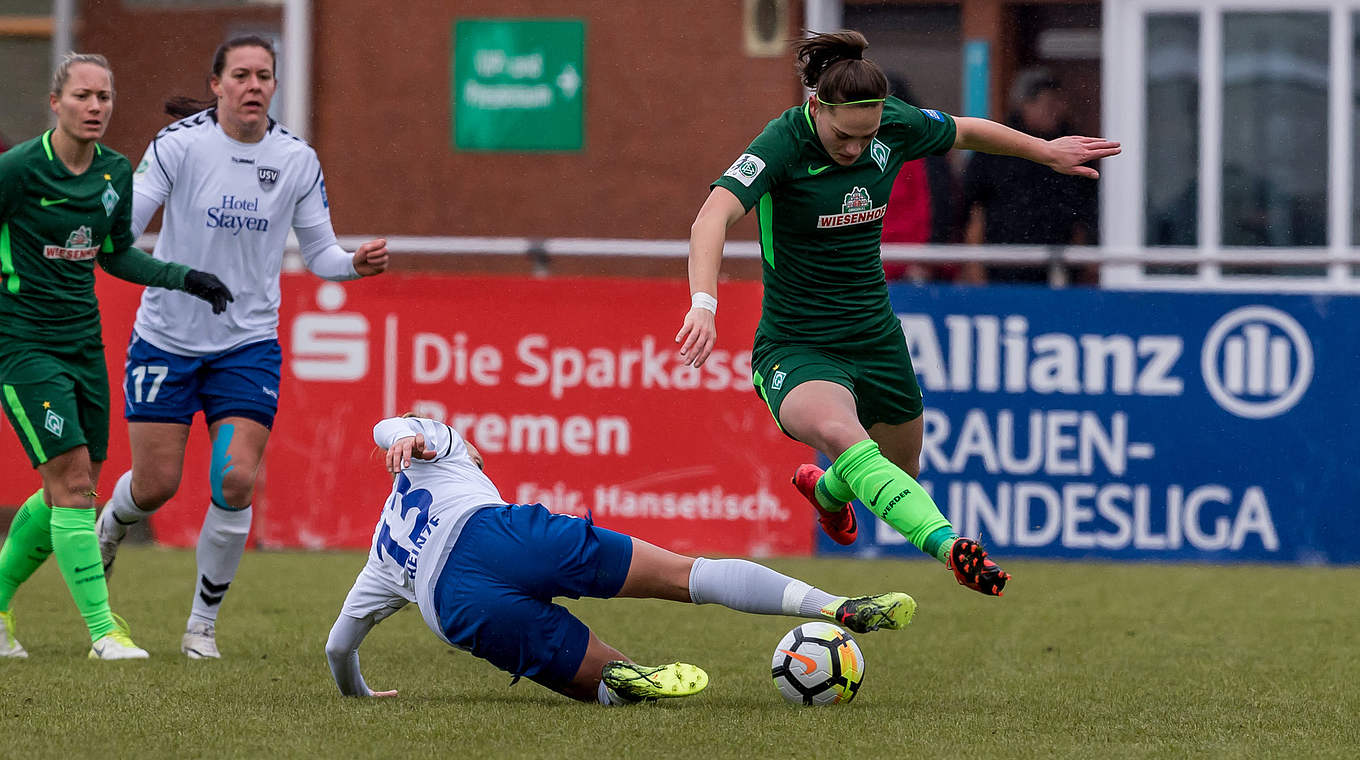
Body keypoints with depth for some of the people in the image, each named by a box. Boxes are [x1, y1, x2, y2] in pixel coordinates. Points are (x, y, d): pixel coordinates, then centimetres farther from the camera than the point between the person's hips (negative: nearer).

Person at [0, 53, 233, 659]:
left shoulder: (117, 173, 5)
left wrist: (184, 278, 9)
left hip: (84, 341, 7)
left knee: (69, 492, 8)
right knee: (73, 481, -14)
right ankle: (102, 631, -13)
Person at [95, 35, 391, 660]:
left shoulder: (297, 160, -3)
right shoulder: (180, 143, -11)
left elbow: (318, 252, 7)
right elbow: (120, 225, -12)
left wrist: (355, 263, -14)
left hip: (247, 344, 2)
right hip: (167, 338, -1)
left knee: (236, 480, -13)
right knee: (155, 485, 1)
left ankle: (202, 624, 4)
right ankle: (109, 527, 40)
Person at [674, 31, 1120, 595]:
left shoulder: (895, 126, -6)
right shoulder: (784, 143, -22)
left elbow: (968, 132, 15)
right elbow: (712, 219, -36)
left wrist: (1047, 151, 27)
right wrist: (703, 305, -52)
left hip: (874, 335, 6)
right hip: (795, 351, -6)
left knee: (901, 474, 21)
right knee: (838, 432, -37)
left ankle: (825, 491, 57)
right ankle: (948, 546, -55)